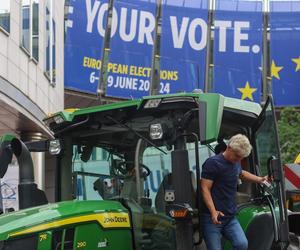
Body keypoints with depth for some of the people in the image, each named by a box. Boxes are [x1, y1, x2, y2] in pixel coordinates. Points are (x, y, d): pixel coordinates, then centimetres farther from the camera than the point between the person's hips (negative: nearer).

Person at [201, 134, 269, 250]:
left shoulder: (235, 163, 14)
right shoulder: (213, 163, -9)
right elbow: (205, 189, -15)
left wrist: (260, 179, 28)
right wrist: (213, 212, -26)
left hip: (230, 218, 6)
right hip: (212, 218, -6)